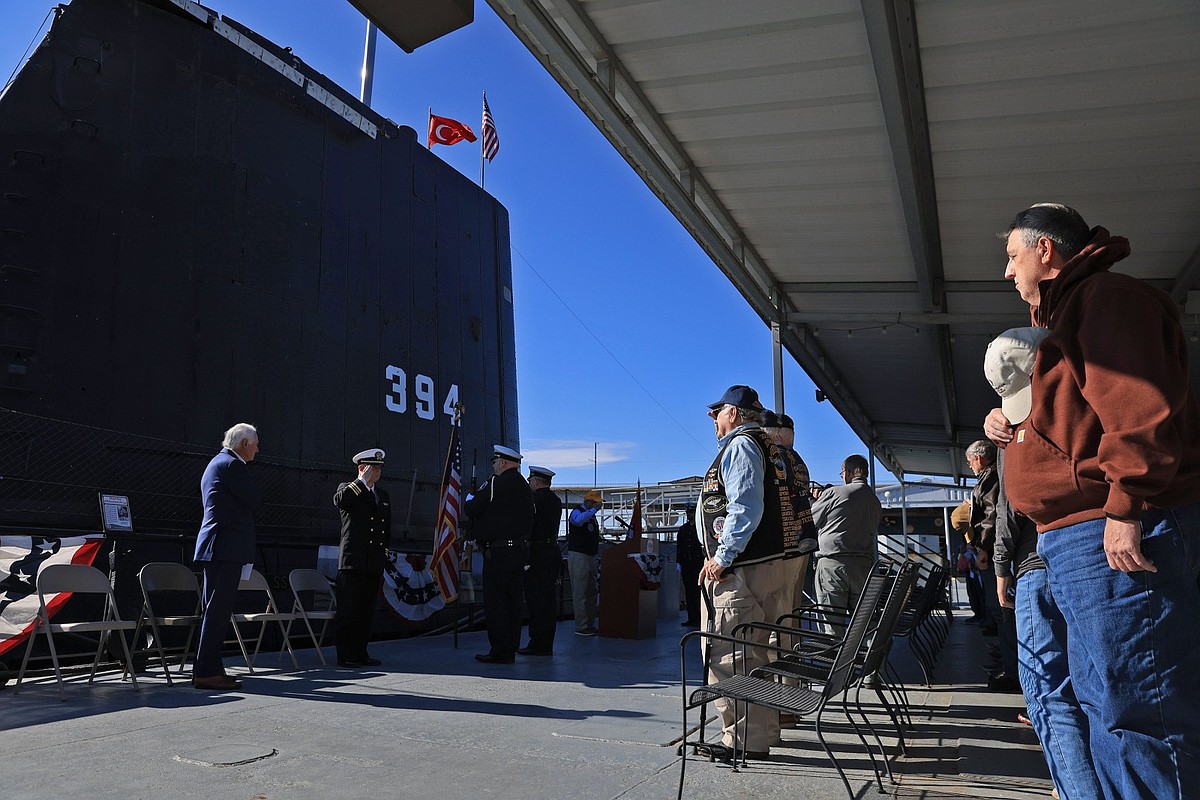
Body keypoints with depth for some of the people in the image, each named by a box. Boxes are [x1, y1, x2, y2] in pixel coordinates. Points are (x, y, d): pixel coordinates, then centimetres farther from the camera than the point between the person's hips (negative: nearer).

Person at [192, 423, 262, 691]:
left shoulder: (216, 463, 22)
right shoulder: (233, 465, -11)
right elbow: (256, 501, -12)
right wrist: (253, 495, 6)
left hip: (214, 547, 11)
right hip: (228, 547, -11)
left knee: (213, 610, 13)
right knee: (218, 611, -8)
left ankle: (206, 669, 19)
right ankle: (207, 672, -7)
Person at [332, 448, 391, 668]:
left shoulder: (383, 496, 19)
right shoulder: (348, 489, 3)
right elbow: (339, 501, -23)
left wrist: (384, 562, 18)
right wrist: (362, 481, -17)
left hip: (374, 564, 6)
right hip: (352, 562, -5)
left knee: (366, 611, 9)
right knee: (348, 610, -2)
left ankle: (361, 653, 16)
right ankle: (345, 656, 3)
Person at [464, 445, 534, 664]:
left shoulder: (496, 483, -11)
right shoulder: (524, 486, 15)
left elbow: (471, 509, -12)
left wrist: (470, 498, 13)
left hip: (499, 552, -8)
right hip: (520, 549, 8)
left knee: (495, 601, -2)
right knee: (512, 600, 11)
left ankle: (499, 651, -1)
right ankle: (510, 650, 16)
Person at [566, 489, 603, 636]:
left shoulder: (591, 515, 19)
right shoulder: (577, 512, -9)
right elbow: (578, 520, -35)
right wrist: (594, 510, -27)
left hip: (591, 556, 9)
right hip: (578, 556, -9)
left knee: (591, 593, 12)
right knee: (580, 593, -8)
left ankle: (590, 624, 19)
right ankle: (581, 627, -7)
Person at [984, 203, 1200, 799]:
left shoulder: (1108, 298, -7)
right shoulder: (1059, 316, 26)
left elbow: (1143, 409, -20)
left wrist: (1126, 507, -23)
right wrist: (1008, 421, 14)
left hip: (1116, 533, -11)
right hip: (1073, 539, 11)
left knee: (1130, 711, -10)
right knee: (1103, 702, 15)